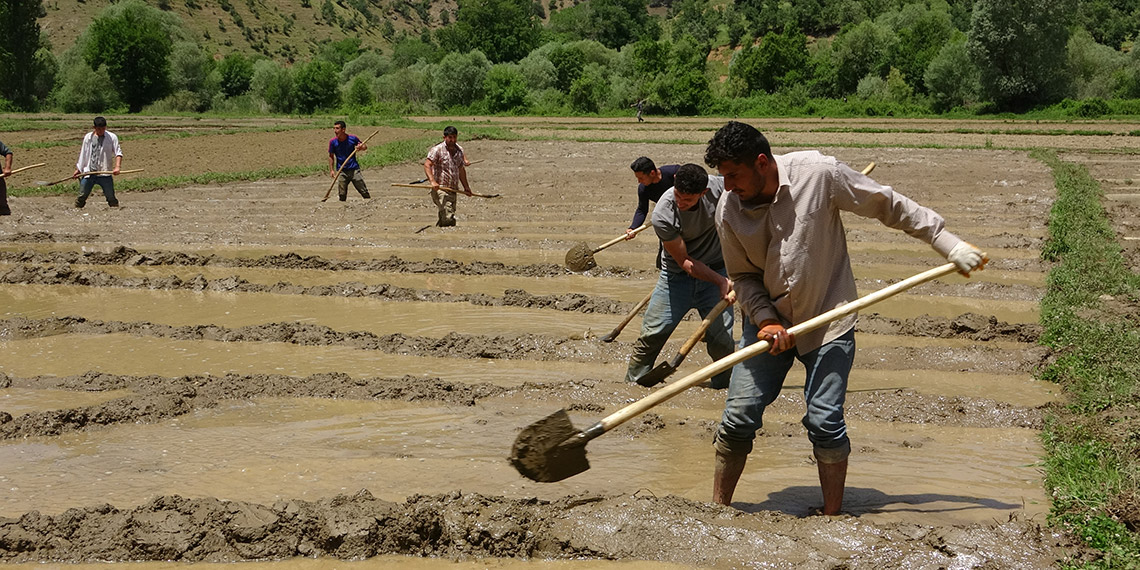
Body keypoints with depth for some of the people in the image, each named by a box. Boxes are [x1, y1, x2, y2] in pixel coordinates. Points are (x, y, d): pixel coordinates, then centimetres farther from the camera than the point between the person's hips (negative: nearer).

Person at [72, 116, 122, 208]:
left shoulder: (112, 137, -1)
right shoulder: (88, 137, 8)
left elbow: (118, 153, -6)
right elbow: (83, 154, 16)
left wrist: (117, 166, -22)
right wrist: (78, 169, 17)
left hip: (105, 173, -2)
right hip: (88, 173, 2)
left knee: (111, 197, -5)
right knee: (82, 196, 3)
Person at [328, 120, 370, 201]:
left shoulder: (353, 138, -5)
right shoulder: (333, 142, -4)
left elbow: (365, 146, 9)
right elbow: (331, 156, 6)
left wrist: (361, 148, -14)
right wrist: (331, 170, 0)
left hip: (354, 170, 0)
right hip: (341, 171, 0)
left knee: (364, 192, 0)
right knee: (342, 195, -1)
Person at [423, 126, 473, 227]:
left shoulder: (459, 150, 13)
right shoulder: (437, 149, -7)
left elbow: (461, 170, 24)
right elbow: (427, 165, -16)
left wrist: (466, 187, 26)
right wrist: (432, 181, -31)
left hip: (453, 189, 7)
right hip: (440, 188, -7)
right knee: (448, 219, -18)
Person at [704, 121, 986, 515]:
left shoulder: (818, 173, -17)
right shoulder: (729, 210, -8)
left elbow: (890, 206, -7)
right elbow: (742, 276, 3)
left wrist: (947, 243, -5)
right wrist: (765, 319, -15)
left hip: (828, 319, -3)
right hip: (767, 321, 3)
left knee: (825, 422, -7)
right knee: (738, 418, -2)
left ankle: (832, 519, 10)